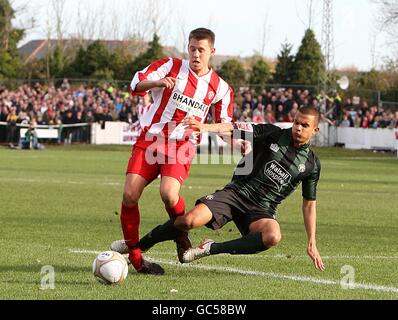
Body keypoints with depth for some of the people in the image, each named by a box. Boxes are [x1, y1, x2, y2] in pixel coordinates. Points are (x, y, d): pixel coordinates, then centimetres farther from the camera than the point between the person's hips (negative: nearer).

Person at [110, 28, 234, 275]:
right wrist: (158, 82, -29)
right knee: (130, 195, -12)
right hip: (150, 139, 1)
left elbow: (225, 125, 15)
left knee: (169, 193, -27)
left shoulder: (220, 87, 8)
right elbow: (137, 83, -8)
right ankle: (135, 256, 4)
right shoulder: (171, 66, 3)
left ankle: (182, 235, 5)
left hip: (182, 146, -1)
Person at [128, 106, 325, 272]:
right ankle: (137, 246, 0)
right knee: (189, 221, -23)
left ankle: (212, 249, -20)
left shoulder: (311, 165, 6)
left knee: (273, 236, -36)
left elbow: (309, 205, 14)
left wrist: (312, 243, 9)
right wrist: (206, 127, -30)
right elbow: (234, 129, -10)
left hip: (262, 209, 1)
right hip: (237, 192, -1)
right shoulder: (273, 134, 0)